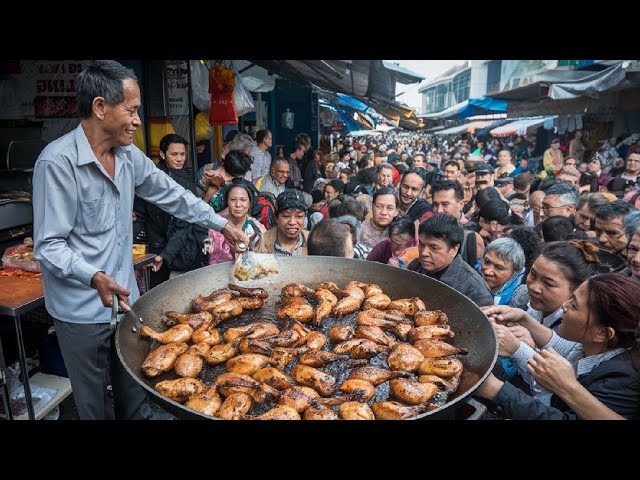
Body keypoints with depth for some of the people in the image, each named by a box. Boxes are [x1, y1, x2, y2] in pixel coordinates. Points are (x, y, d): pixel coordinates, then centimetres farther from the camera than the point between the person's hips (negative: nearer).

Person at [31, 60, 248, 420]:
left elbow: (173, 195, 13)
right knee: (96, 406, 11)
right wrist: (94, 278, -32)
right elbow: (48, 245, -17)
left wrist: (222, 224, 14)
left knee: (136, 399, 18)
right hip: (82, 311, -6)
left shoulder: (130, 157, 3)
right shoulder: (58, 162, -19)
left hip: (125, 299, 6)